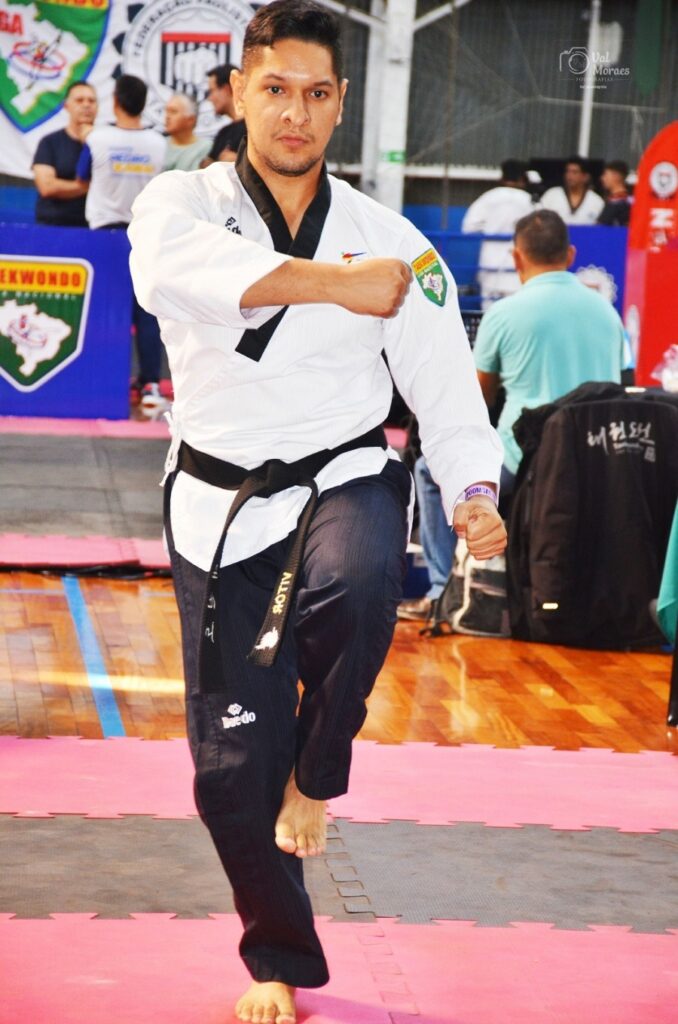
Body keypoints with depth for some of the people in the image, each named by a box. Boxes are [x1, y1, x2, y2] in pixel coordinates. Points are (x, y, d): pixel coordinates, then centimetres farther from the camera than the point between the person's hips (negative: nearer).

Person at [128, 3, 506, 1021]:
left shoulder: (390, 240, 1)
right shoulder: (185, 203, -5)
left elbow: (445, 381, 3)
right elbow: (171, 269, -30)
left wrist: (475, 492, -16)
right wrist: (334, 281, -43)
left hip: (346, 479, 0)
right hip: (224, 507, 0)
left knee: (356, 584, -38)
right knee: (232, 765, 2)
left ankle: (317, 775, -10)